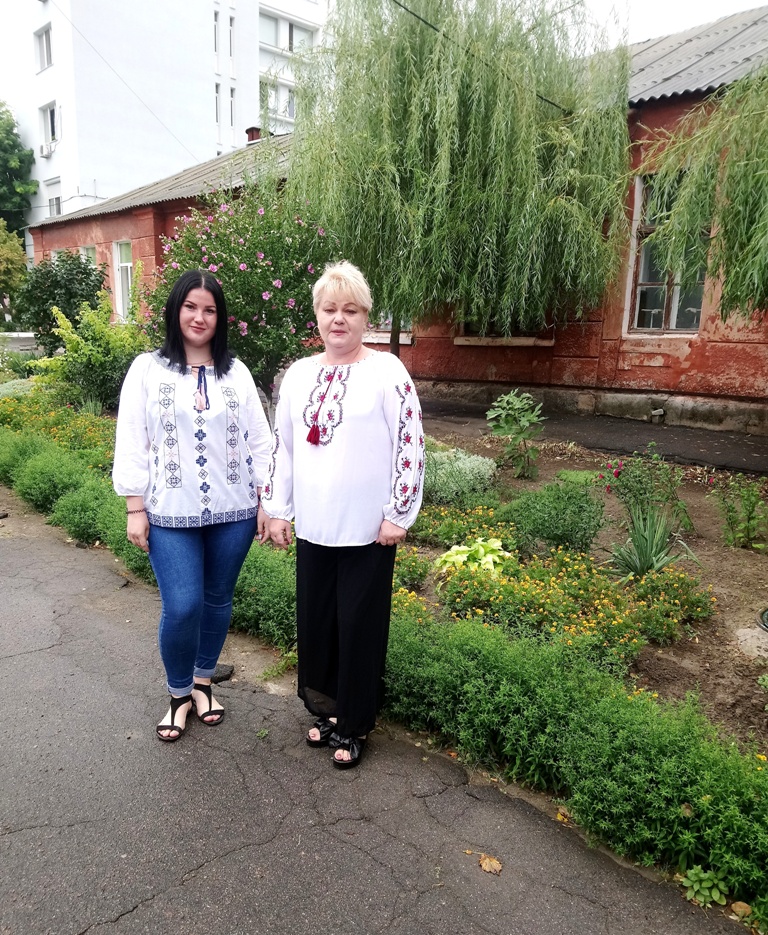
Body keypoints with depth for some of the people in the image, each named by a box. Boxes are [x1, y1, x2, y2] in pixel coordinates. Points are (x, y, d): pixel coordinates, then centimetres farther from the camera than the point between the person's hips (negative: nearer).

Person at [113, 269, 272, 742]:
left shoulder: (237, 372, 6)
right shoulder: (147, 369, 1)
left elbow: (259, 441, 6)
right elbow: (131, 443, -1)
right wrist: (135, 509, -5)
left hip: (233, 511, 2)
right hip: (171, 514, -2)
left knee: (218, 600, 12)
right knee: (182, 607, -5)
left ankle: (203, 682, 34)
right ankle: (179, 693, 21)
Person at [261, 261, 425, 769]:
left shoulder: (387, 372, -9)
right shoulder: (299, 374, 7)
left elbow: (411, 445, -10)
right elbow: (283, 445, 12)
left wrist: (398, 514, -10)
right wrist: (276, 509, 10)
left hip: (367, 531, -5)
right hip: (313, 528, 5)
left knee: (359, 626, 7)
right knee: (316, 621, 16)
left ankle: (355, 724, 28)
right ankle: (326, 709, 38)